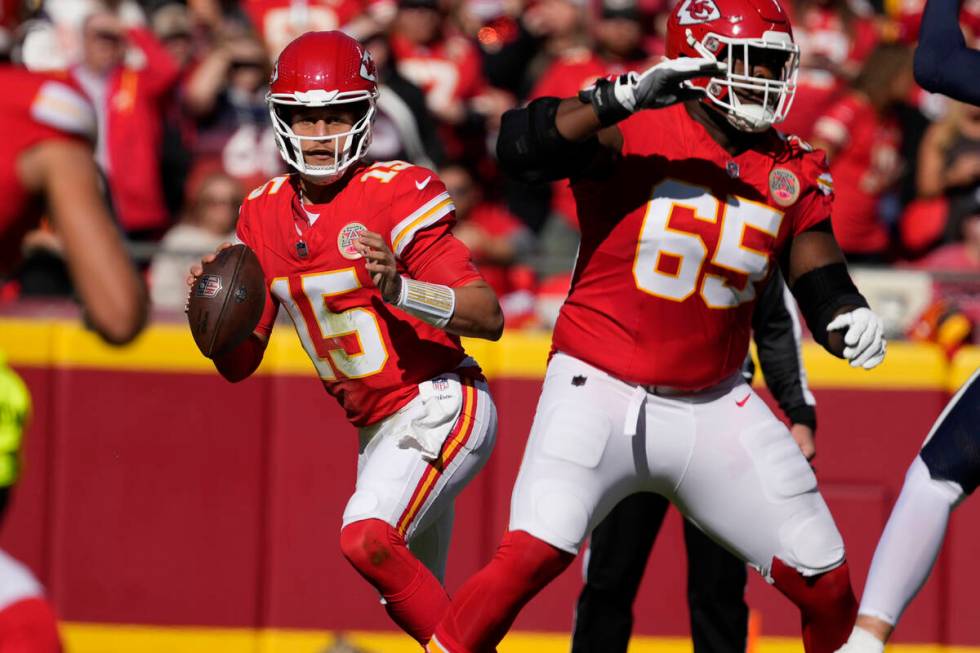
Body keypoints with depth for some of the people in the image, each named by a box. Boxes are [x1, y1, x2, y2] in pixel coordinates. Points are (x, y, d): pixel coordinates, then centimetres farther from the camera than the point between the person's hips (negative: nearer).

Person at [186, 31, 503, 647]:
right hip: (377, 428, 8)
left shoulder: (395, 194, -15)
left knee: (366, 539, -30)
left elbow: (489, 317, -21)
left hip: (441, 406, -8)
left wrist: (400, 290, -36)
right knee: (411, 602, 16)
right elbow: (239, 364, 9)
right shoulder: (266, 214, 5)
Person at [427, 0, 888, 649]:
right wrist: (626, 97, -40)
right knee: (533, 554, -25)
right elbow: (521, 146, -29)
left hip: (713, 402, 5)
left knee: (827, 586, 5)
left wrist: (851, 321, -17)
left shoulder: (793, 172, 4)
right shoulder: (635, 131, -13)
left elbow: (821, 281, 6)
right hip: (602, 389, -5)